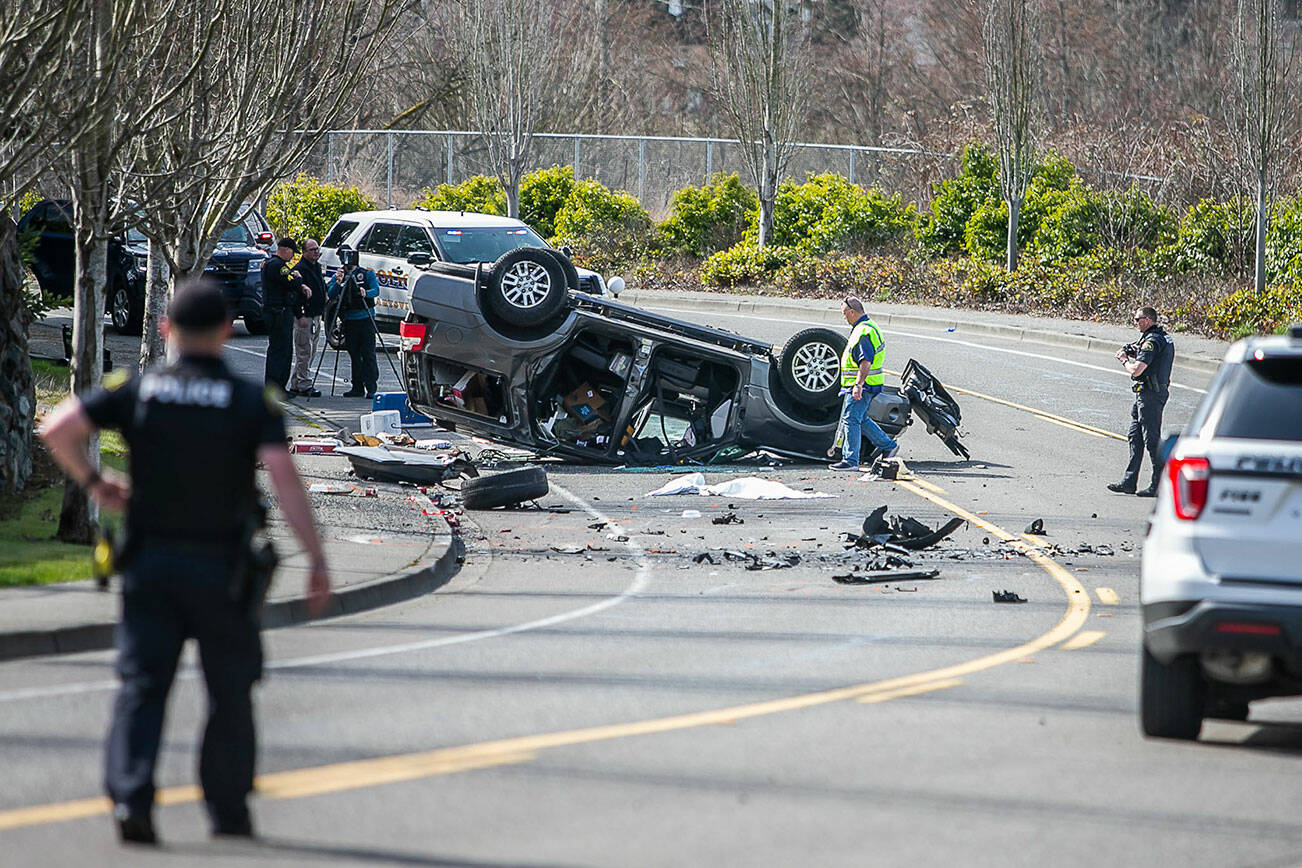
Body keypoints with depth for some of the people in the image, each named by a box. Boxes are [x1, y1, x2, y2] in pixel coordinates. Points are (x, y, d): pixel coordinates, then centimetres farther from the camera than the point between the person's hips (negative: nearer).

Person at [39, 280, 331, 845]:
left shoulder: (136, 390, 0)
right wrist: (316, 558, -16)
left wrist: (93, 482, 9)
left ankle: (130, 795, -16)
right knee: (230, 692, 13)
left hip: (149, 561, 1)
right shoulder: (253, 401, -5)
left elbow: (57, 429, -9)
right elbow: (282, 474, -17)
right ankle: (228, 808, 18)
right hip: (220, 566, -1)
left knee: (142, 684, 2)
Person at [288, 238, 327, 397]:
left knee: (310, 352, 12)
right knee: (305, 352, -8)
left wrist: (324, 312, 20)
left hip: (316, 316, 9)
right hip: (304, 317, -9)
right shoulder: (300, 269, -13)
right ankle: (305, 385, -7)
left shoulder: (317, 266, 15)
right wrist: (300, 316, -21)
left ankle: (295, 385, 17)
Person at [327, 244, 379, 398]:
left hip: (365, 318, -3)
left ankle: (371, 388, -7)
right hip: (349, 320, 3)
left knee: (368, 354, -7)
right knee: (354, 355, 6)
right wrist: (338, 283, -22)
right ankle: (357, 387, 11)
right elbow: (331, 294, -3)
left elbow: (376, 290, -8)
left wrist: (366, 293, -30)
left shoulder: (367, 274, 4)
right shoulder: (337, 276, 10)